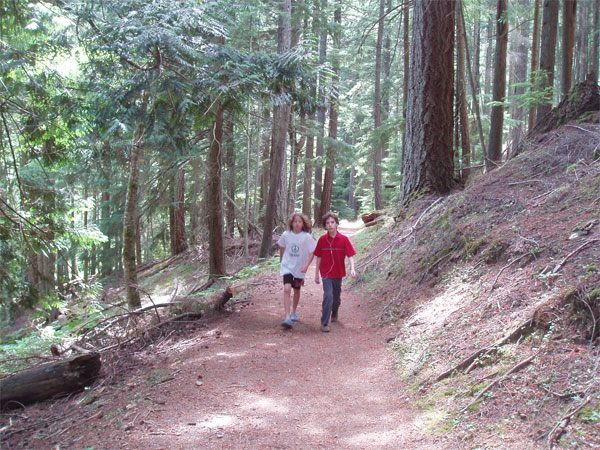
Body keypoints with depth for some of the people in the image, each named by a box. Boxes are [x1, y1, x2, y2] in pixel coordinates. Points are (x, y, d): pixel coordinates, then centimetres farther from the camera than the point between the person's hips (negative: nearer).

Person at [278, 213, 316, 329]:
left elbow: (313, 253, -7)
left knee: (296, 290, 16)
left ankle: (293, 313, 39)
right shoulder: (286, 235, -5)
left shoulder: (307, 237, -11)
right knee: (287, 289, -18)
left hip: (300, 268, 0)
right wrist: (282, 261, 20)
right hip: (287, 266, 0)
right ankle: (287, 318, -23)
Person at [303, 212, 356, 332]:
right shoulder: (322, 239, -5)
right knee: (328, 296, -16)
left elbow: (350, 255, -8)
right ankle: (324, 323, -10)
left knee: (336, 297, 16)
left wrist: (352, 269, -23)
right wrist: (316, 274, 4)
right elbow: (319, 257, 2)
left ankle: (334, 314, 46)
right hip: (326, 273, -1)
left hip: (338, 273, 1)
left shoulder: (343, 239, -8)